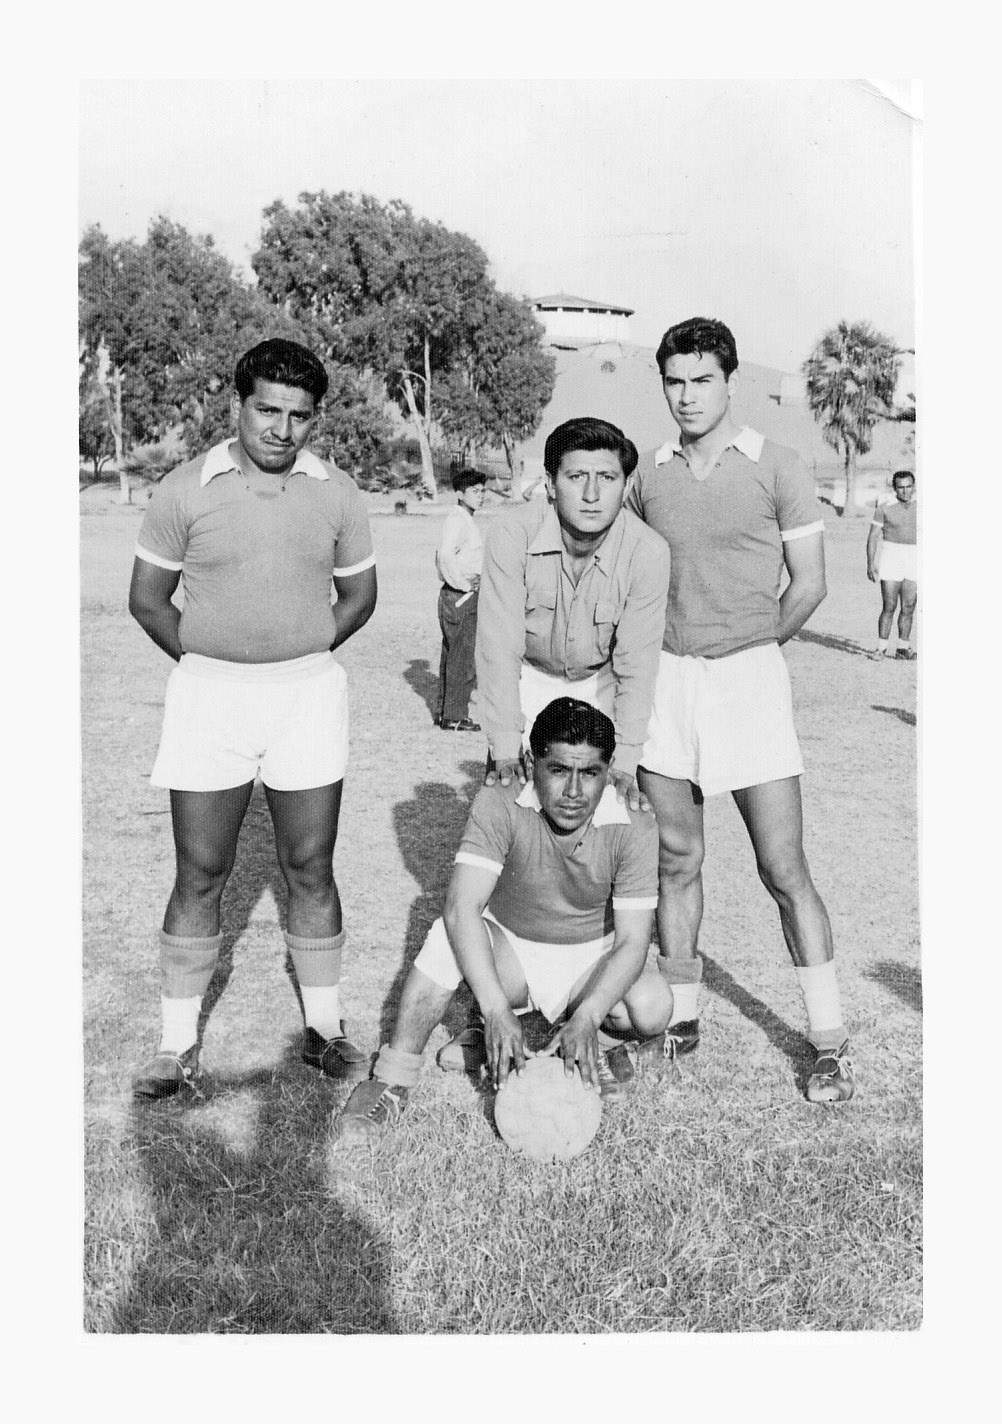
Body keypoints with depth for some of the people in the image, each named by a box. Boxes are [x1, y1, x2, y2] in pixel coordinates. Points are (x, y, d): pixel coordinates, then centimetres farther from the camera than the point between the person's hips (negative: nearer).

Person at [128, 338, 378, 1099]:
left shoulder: (337, 493, 2)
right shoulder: (185, 490, -2)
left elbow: (359, 595, 12)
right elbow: (148, 598, 4)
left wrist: (301, 656, 5)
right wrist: (208, 661, 0)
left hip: (310, 694, 1)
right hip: (208, 695, -1)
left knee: (311, 868, 7)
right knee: (200, 873, 4)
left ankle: (324, 1027, 22)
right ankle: (179, 1042, 17)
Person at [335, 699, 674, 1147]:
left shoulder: (634, 828, -21)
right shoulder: (500, 805, -24)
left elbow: (632, 941, -22)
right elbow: (461, 907, -33)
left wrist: (586, 1018, -39)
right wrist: (496, 1010, -44)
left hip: (591, 958, 0)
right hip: (508, 949, 0)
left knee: (652, 1007, -30)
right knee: (450, 936, -32)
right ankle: (391, 1080, -19)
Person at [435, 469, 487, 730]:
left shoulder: (464, 520, 17)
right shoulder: (458, 520, -14)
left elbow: (439, 558, 23)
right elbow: (445, 556, -27)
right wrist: (464, 584, -19)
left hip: (457, 596, 10)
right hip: (460, 598, -10)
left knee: (451, 656, 14)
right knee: (462, 659, -7)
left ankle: (445, 712, 21)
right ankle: (454, 717, -3)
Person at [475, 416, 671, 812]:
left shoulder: (648, 552, -26)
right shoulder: (512, 534, -28)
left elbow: (636, 665, -19)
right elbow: (499, 647, -24)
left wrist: (624, 761, -21)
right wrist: (505, 749, -25)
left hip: (601, 684, 1)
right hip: (527, 678, 0)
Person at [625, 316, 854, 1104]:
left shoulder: (778, 468, -3)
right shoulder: (649, 476, 8)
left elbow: (808, 583, -1)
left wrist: (749, 649, 6)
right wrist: (678, 653, 5)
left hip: (749, 678, -4)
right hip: (664, 679, 4)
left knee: (784, 869, -2)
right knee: (677, 860, 11)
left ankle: (830, 1041, 9)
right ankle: (683, 1014, 25)